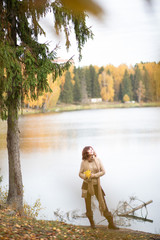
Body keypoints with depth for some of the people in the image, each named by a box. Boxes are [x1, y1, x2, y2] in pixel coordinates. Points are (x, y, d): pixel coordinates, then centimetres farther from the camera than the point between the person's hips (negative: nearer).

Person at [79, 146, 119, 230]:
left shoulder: (97, 160, -3)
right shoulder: (83, 162, -6)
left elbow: (103, 171, -1)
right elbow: (80, 174, 2)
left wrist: (94, 175, -15)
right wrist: (86, 176, -19)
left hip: (96, 185, 1)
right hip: (87, 185, -1)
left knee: (103, 203, -2)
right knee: (88, 205, 6)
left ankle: (111, 223, 2)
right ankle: (92, 222, 24)